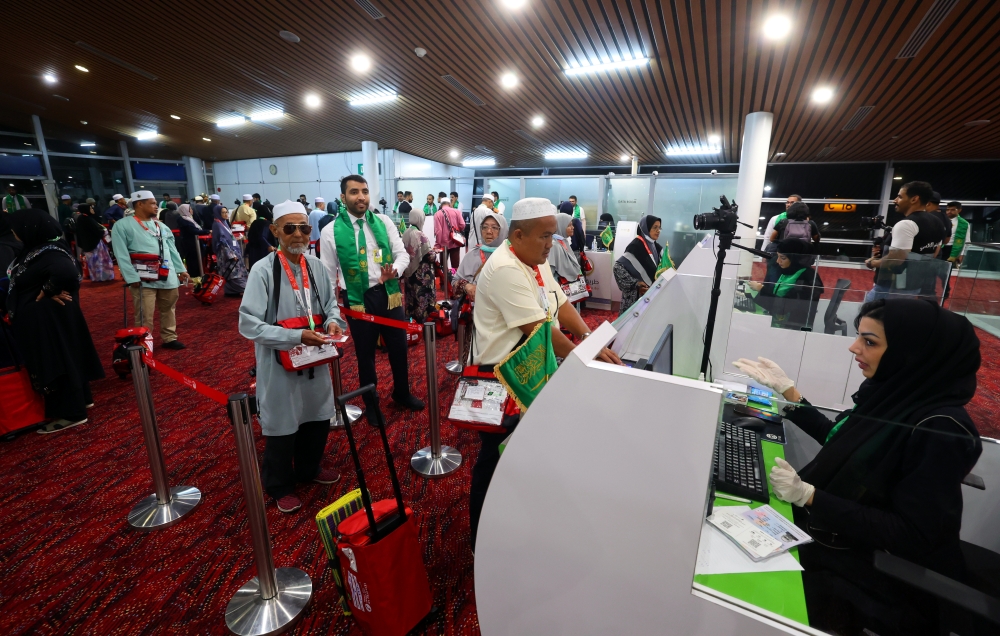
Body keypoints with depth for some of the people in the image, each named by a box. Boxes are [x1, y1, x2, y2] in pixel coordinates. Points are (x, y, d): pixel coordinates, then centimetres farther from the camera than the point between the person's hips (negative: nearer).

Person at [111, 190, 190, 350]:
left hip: (167, 276, 6)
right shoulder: (122, 226, -3)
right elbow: (122, 255, -8)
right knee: (145, 316, -2)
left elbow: (172, 249, 16)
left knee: (168, 309, 14)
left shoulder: (161, 226, 16)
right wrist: (131, 277, -15)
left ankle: (169, 338, 27)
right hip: (143, 278, -6)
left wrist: (181, 269, 10)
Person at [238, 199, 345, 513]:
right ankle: (279, 487, 36)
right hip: (279, 364, -5)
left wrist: (333, 321, -9)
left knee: (318, 418, 20)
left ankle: (309, 469, 47)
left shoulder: (317, 266, -1)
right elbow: (248, 325, -19)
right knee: (281, 428, 11)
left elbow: (330, 304, 13)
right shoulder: (263, 270, -17)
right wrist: (297, 336, -26)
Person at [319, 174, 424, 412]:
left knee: (399, 347, 17)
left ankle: (402, 393, 42)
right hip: (358, 299, -2)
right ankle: (371, 403, 38)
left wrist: (396, 269, -23)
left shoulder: (384, 222, 0)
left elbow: (402, 253, 0)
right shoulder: (330, 231, -7)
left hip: (389, 294, 3)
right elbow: (328, 274, -1)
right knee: (365, 354, 15)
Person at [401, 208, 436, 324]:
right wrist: (433, 253, 3)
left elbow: (405, 251, 11)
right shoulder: (420, 234, -19)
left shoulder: (406, 233, 3)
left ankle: (411, 316, 24)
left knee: (412, 296, 15)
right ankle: (421, 320, 7)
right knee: (421, 297, 1)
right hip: (421, 273, -7)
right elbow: (429, 255, -18)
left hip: (409, 270, 7)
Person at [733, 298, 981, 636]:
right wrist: (787, 390, 12)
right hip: (830, 537, 7)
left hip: (876, 571, -7)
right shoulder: (891, 393, -2)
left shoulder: (940, 430, -26)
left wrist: (808, 496, -31)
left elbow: (913, 536, -24)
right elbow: (838, 440, 14)